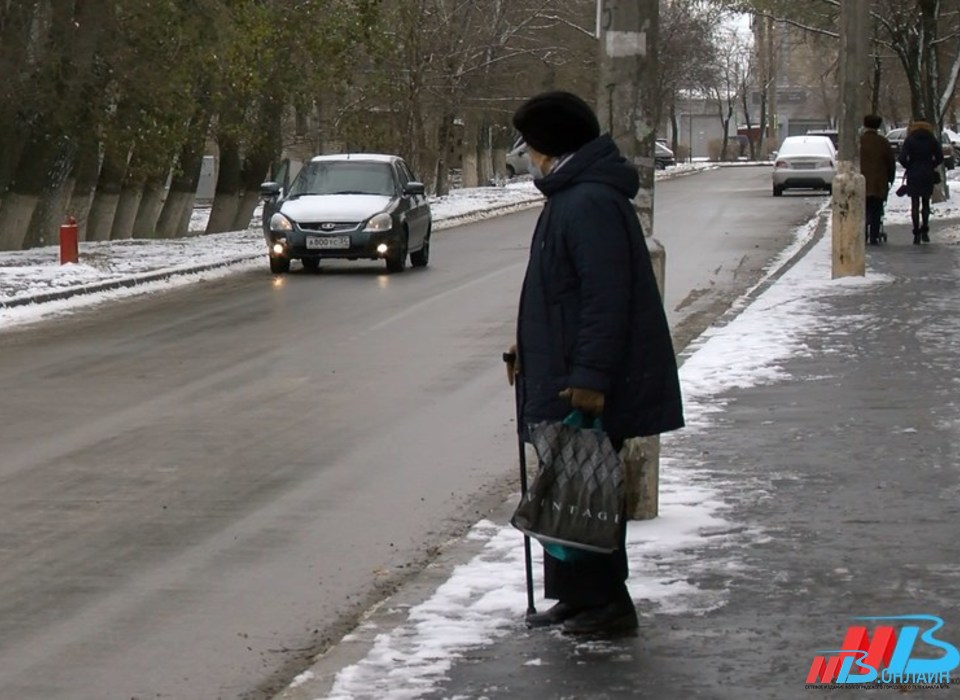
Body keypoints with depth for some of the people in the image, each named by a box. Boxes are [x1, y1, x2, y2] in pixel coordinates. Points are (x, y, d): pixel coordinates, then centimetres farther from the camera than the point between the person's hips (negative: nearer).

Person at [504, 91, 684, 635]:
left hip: (590, 390, -11)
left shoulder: (590, 203, -20)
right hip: (566, 379, 11)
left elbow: (606, 298, -26)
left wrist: (590, 377, -27)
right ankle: (579, 596, 23)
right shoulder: (571, 196, 15)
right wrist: (530, 350, 24)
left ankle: (606, 604, 2)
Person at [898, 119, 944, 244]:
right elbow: (940, 157, -1)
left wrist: (909, 167, 5)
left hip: (913, 176, -2)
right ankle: (925, 231, 6)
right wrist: (931, 167, 12)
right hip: (928, 176, 2)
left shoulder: (909, 140, -3)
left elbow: (902, 158, -11)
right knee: (926, 203, 14)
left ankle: (917, 234, -3)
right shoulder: (932, 140, 2)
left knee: (915, 204, 2)